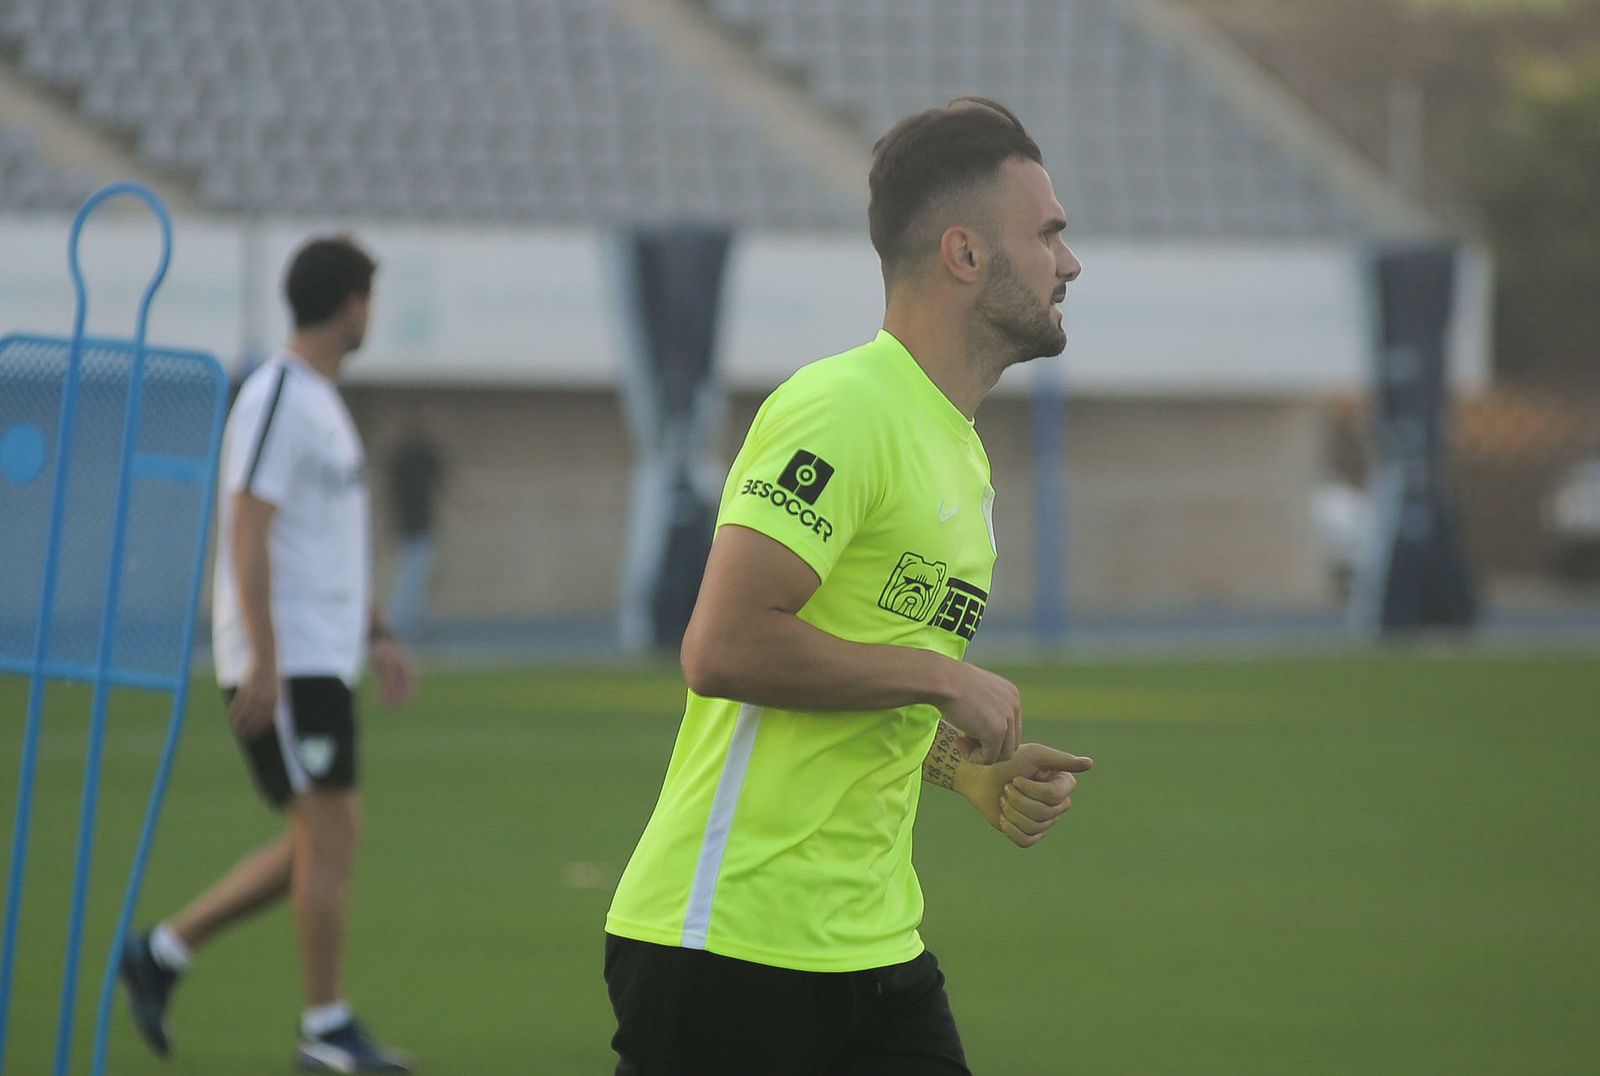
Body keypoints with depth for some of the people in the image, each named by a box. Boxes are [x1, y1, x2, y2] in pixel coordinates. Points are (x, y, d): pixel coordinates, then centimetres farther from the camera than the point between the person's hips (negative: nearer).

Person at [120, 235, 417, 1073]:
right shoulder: (278, 398, -13)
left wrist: (377, 634, 23)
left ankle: (161, 952, 16)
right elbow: (248, 532, -18)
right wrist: (264, 659, -22)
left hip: (325, 658, 10)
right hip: (286, 660, -10)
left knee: (326, 841, 10)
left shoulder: (323, 401, 18)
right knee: (328, 832, -8)